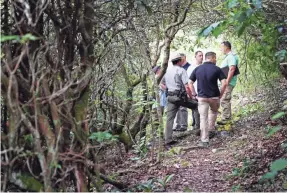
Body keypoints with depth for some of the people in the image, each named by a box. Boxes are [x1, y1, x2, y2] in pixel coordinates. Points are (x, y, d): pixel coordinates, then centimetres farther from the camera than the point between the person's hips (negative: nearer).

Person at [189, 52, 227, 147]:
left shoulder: (197, 69, 3)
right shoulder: (217, 69, -6)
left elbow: (190, 83, 3)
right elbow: (224, 83, -13)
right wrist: (220, 95, -1)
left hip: (201, 97, 1)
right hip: (214, 97, -1)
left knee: (203, 118, 3)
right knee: (214, 111, 29)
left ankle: (204, 141, 0)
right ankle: (211, 128, 31)